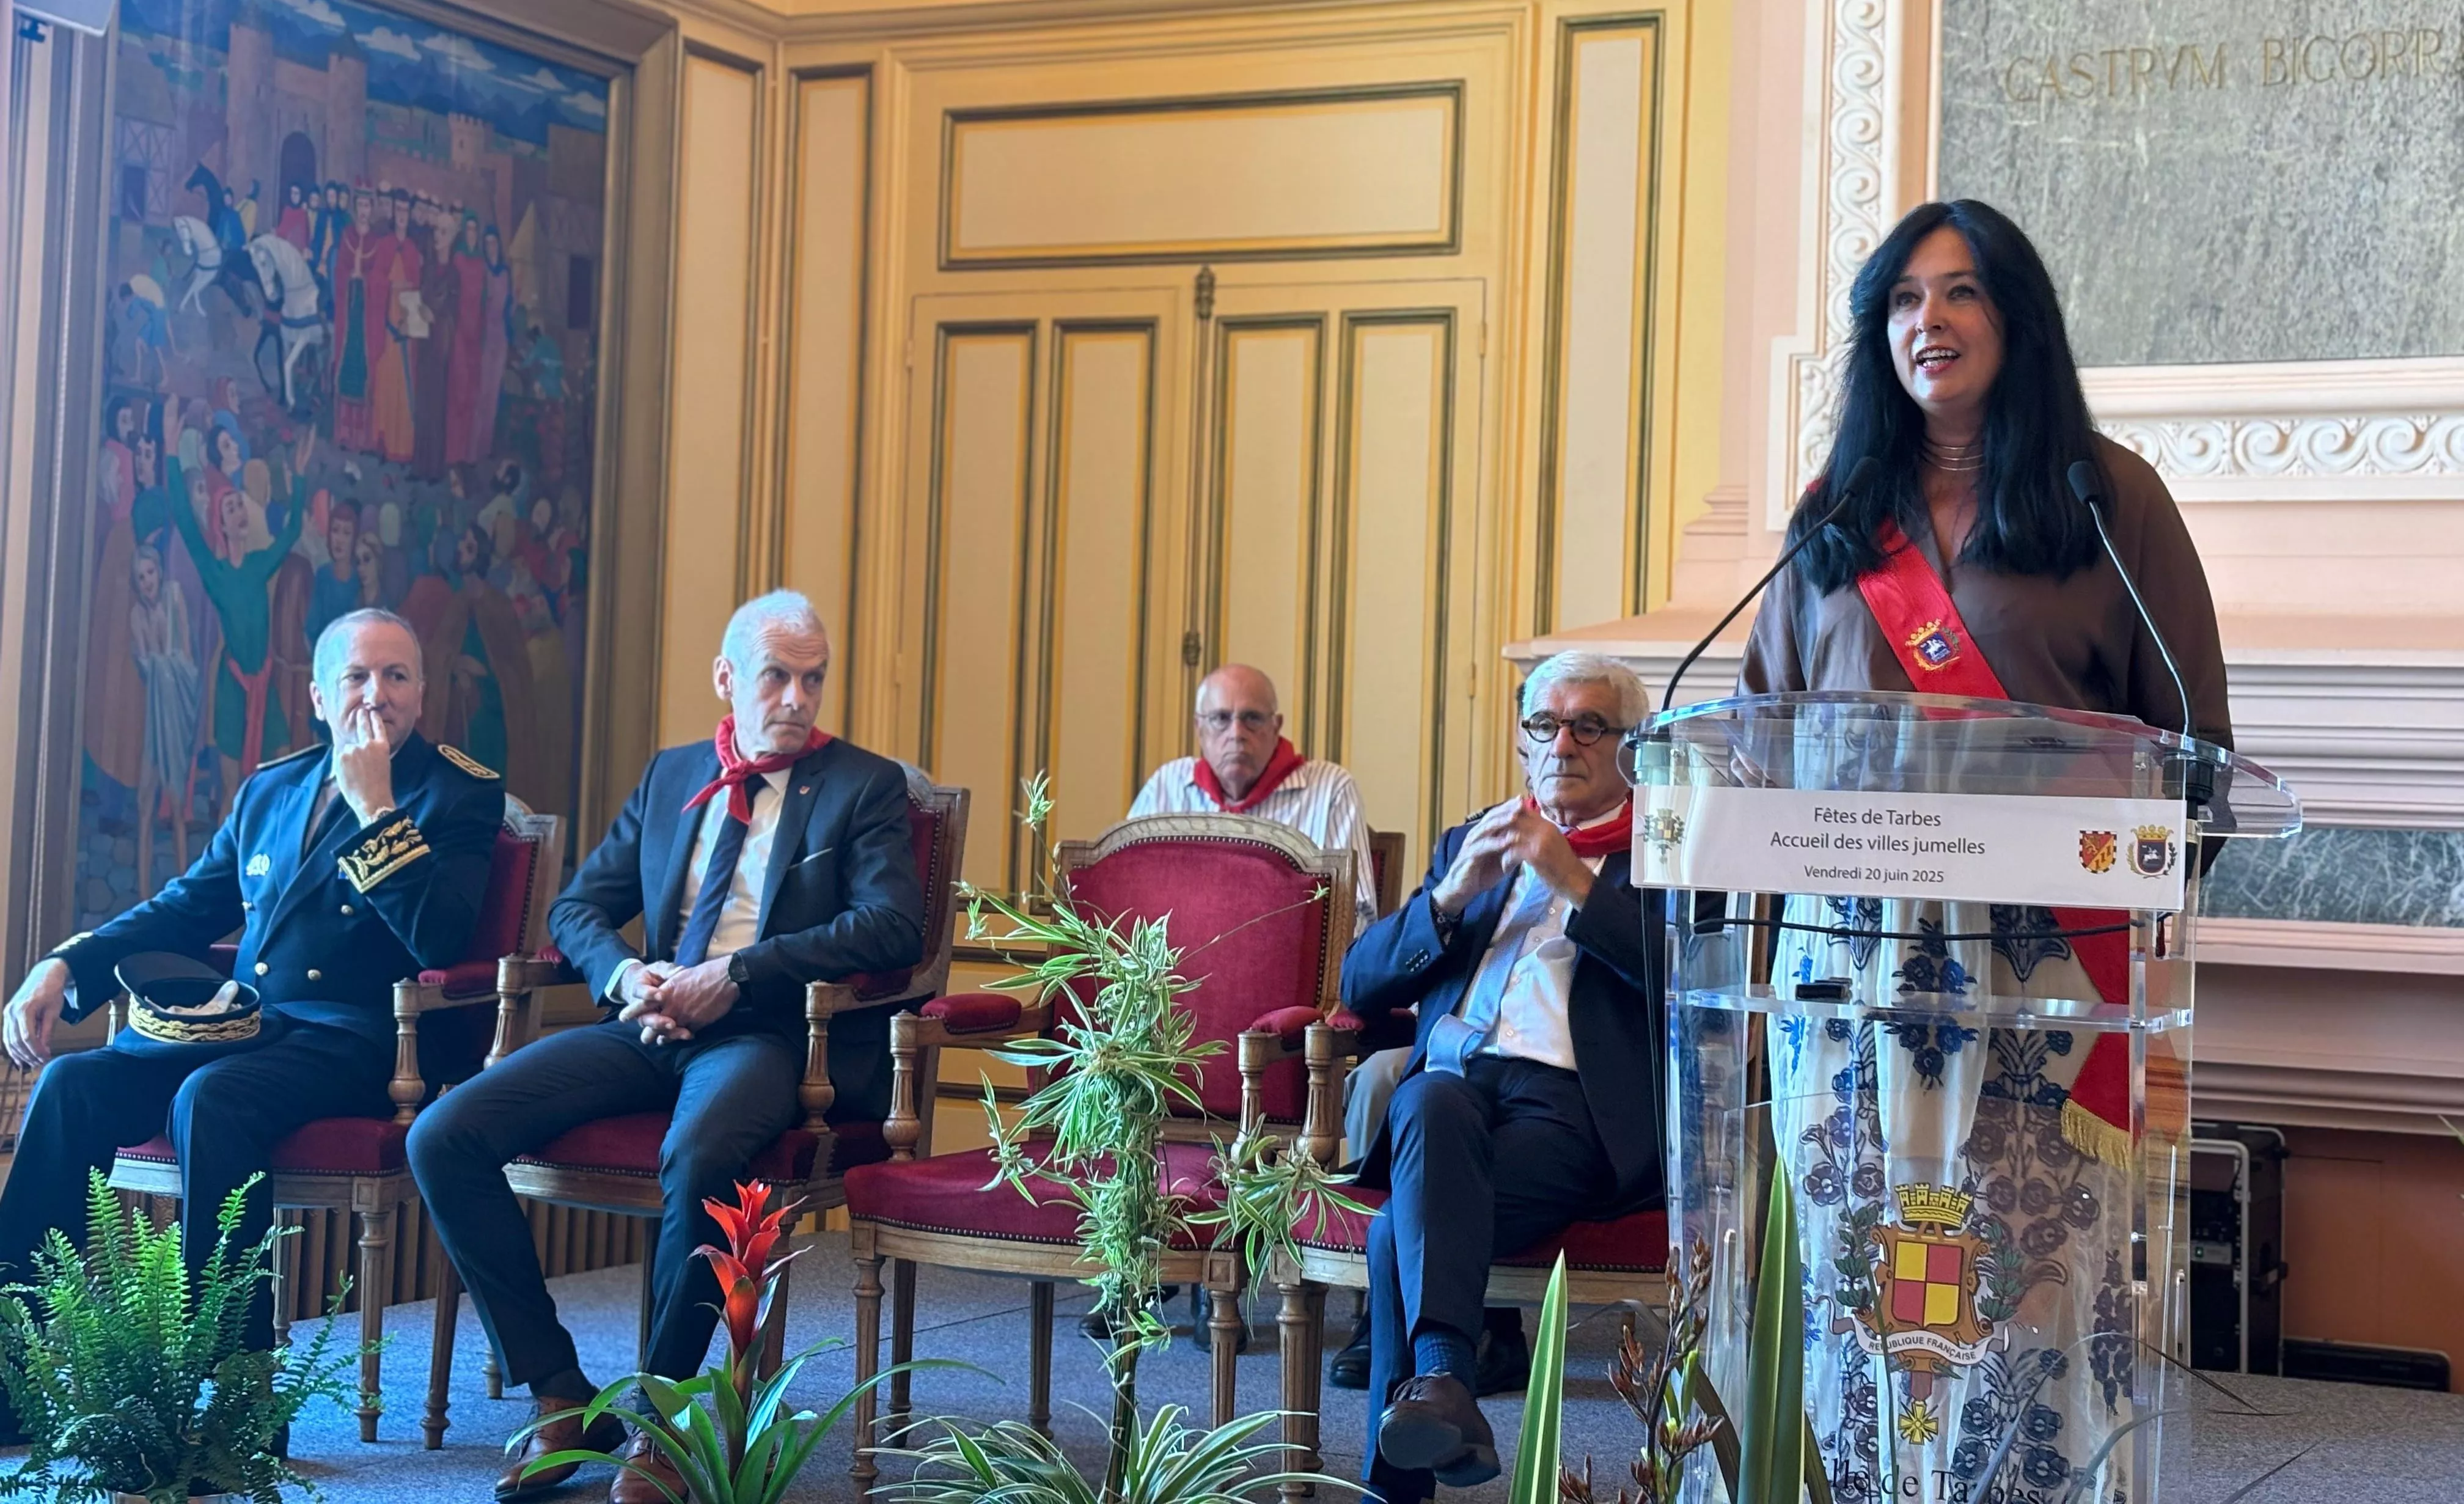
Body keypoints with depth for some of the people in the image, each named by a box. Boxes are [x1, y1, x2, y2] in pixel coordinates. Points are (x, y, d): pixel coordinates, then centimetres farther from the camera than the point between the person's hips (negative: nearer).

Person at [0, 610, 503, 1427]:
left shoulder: (460, 793, 1)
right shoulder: (270, 789, 19)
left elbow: (441, 940, -14)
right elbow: (183, 908, 23)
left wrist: (376, 806, -14)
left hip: (349, 1043, -6)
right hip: (239, 1022, 6)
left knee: (210, 1098, -34)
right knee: (71, 1084, -17)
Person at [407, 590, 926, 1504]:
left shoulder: (864, 785, 5)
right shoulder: (670, 775, 19)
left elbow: (893, 925, -10)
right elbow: (577, 907, 18)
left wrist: (734, 974, -16)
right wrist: (624, 976, -5)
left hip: (766, 1035, -5)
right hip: (651, 1027, 5)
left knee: (699, 1159, -39)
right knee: (442, 1138, -14)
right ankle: (560, 1395, -6)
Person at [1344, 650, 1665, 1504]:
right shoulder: (1470, 843, 28)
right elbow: (1360, 984, 19)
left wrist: (1574, 880, -9)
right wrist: (1453, 895, 2)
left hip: (1568, 1105, -3)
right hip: (1451, 1077, 3)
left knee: (1401, 1232, -30)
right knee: (1434, 1101, -36)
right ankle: (1442, 1378, -48)